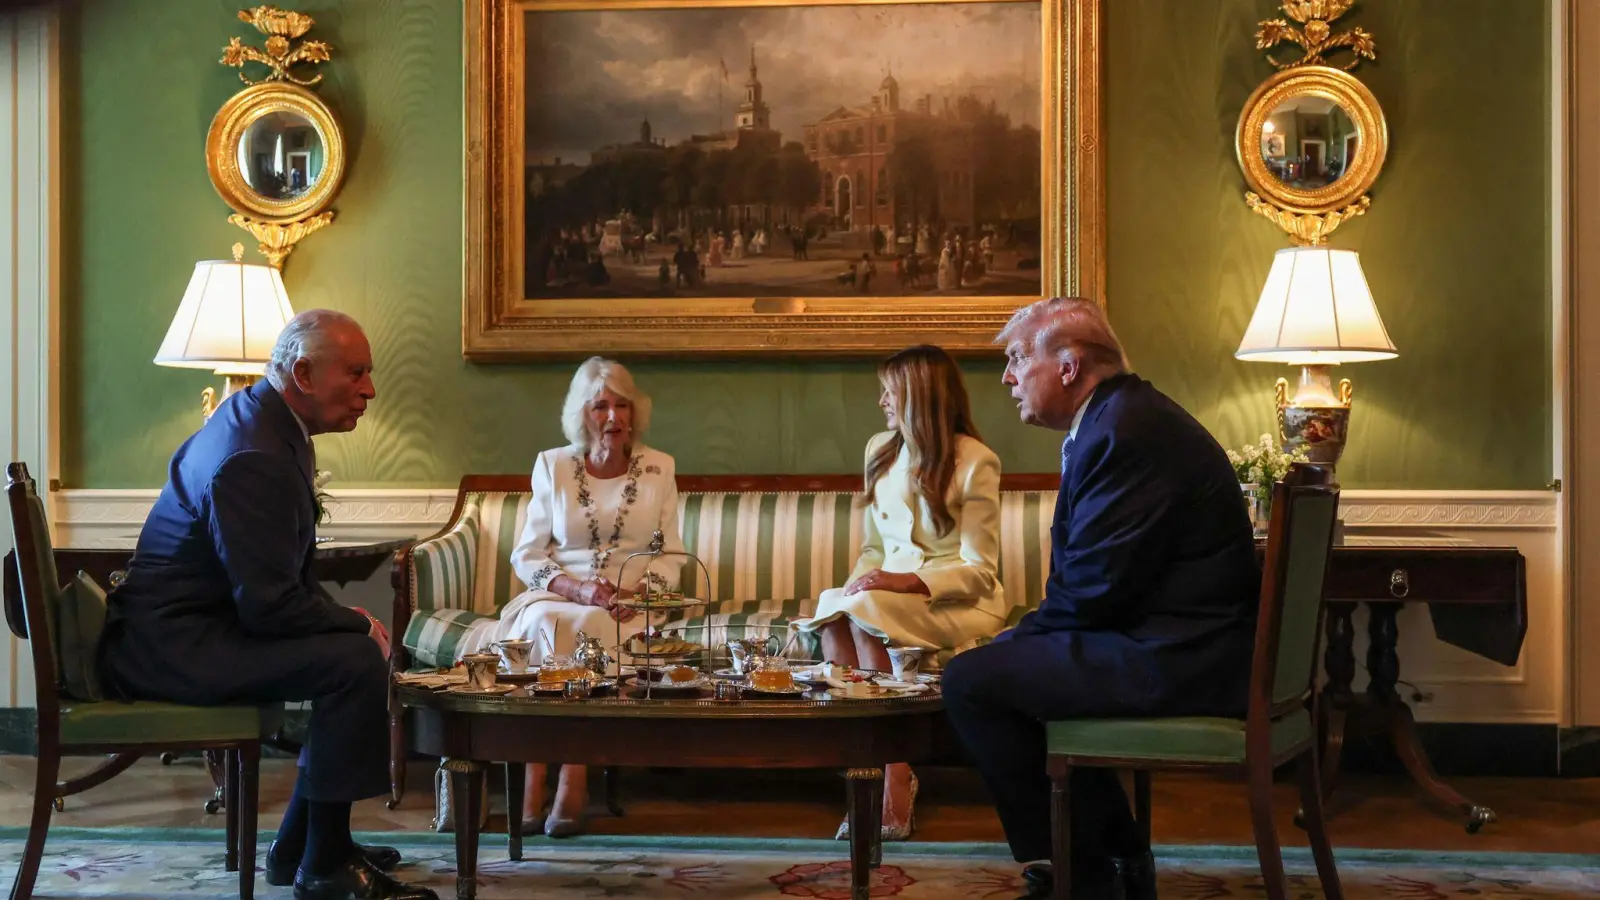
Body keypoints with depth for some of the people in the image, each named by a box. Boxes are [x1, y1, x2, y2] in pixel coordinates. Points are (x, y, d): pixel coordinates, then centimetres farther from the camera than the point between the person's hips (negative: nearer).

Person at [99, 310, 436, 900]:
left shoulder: (260, 419, 10)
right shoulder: (252, 459, -24)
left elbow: (281, 575, 19)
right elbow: (271, 606, -26)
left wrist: (348, 619, 8)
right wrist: (356, 623, -10)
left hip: (180, 629, 11)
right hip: (168, 647, -11)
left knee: (359, 648, 16)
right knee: (358, 661, -23)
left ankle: (299, 844, 20)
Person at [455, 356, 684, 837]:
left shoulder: (658, 468, 9)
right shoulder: (552, 465, 8)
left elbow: (671, 555, 9)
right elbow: (527, 555, 5)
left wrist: (640, 591, -12)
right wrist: (578, 589, -13)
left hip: (630, 605, 0)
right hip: (557, 595, 1)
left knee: (590, 629, -35)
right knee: (546, 625, -35)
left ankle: (572, 783, -33)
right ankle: (535, 785, -36)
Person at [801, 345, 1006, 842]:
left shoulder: (975, 461, -6)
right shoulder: (880, 451, 14)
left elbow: (979, 570, -10)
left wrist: (911, 582, -24)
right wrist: (859, 582, -5)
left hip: (956, 602, -5)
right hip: (889, 593, 5)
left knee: (862, 612, -34)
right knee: (831, 610, -28)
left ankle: (895, 789, -33)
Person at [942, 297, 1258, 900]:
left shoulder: (1123, 431, -18)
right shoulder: (1125, 415, 15)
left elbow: (1092, 587, -21)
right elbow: (1093, 573, 15)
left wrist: (1024, 632, -4)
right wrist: (1023, 635, 4)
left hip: (1173, 661, -11)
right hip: (1188, 646, 11)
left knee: (970, 681, -11)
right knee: (1016, 656, 24)